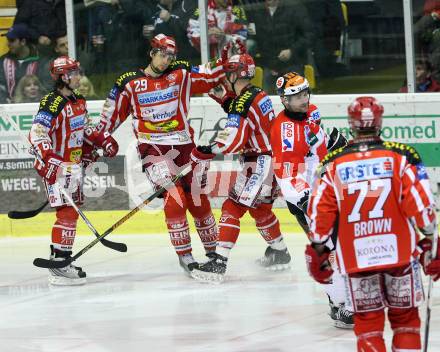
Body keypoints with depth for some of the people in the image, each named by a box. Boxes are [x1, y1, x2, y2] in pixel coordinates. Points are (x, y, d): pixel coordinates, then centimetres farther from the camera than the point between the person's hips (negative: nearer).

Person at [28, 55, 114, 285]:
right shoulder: (53, 104, -18)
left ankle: (62, 259, 22)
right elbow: (37, 134, -24)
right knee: (67, 213, -15)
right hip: (56, 166, -10)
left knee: (71, 214, 13)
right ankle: (58, 266, -16)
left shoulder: (78, 101, 13)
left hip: (74, 165, 10)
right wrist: (49, 160, -34)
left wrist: (101, 141, 16)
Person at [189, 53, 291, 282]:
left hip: (260, 163, -10)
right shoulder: (257, 95, 10)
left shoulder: (242, 103, -19)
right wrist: (221, 95, 16)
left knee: (232, 208, -13)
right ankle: (280, 254, 40)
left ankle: (218, 263, -20)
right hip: (269, 160, 10)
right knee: (260, 209, 26)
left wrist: (205, 152, -23)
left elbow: (233, 141, -26)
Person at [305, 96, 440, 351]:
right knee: (405, 318, 13)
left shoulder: (335, 164, 1)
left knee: (368, 320, 9)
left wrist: (318, 251, 16)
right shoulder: (401, 157, -3)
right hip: (400, 253, 0)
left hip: (357, 257, 1)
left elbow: (320, 213, 3)